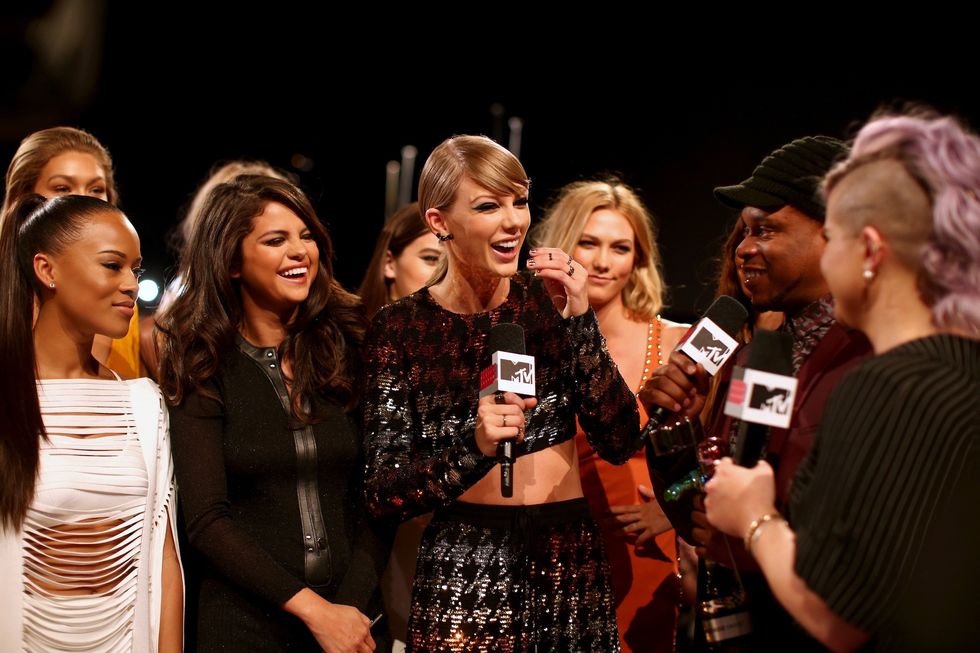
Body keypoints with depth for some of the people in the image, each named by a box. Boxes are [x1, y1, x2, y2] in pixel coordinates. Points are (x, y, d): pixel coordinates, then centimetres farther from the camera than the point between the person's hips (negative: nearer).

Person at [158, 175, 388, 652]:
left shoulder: (347, 345, 2)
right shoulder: (205, 367, -4)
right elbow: (206, 520, -10)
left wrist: (352, 605, -12)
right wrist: (312, 609, -16)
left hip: (351, 615, 2)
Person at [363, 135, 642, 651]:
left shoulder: (548, 300, 0)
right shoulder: (400, 327, -5)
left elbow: (620, 443, -6)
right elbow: (383, 494, -10)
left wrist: (578, 319, -14)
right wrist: (475, 448, -27)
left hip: (573, 568, 3)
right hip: (466, 575, -2)